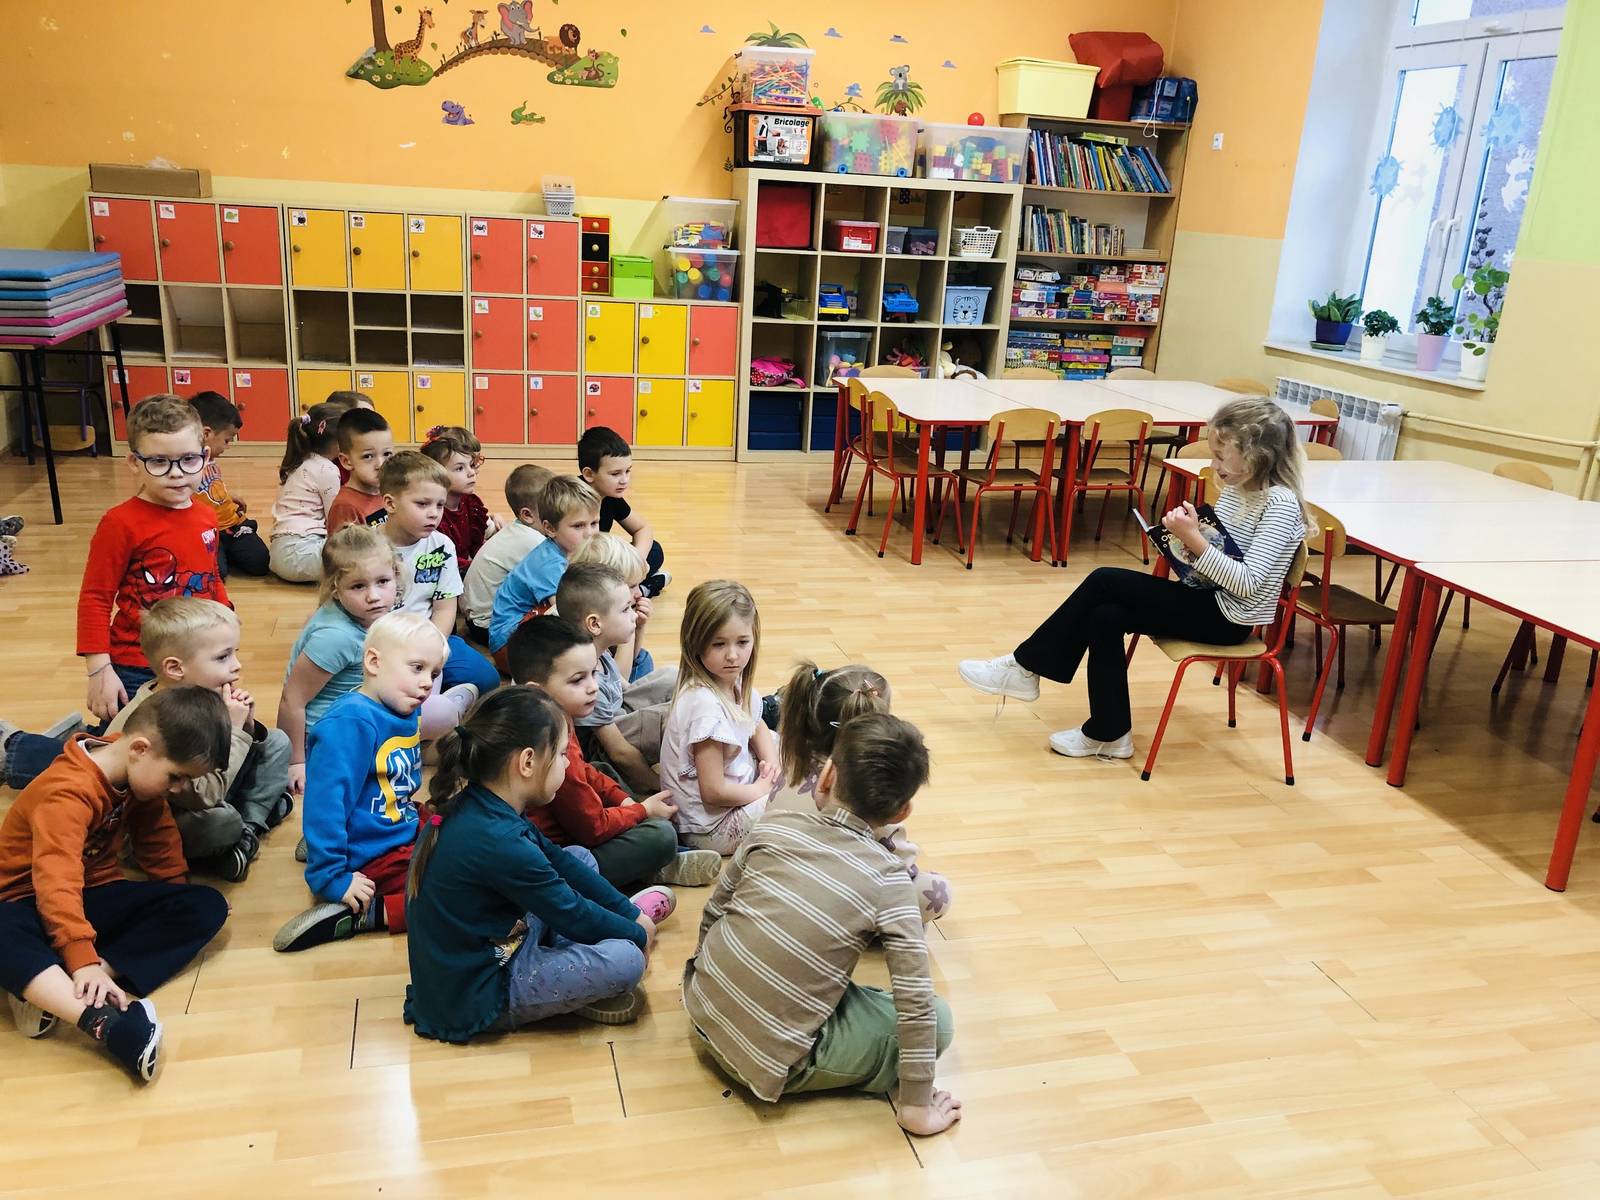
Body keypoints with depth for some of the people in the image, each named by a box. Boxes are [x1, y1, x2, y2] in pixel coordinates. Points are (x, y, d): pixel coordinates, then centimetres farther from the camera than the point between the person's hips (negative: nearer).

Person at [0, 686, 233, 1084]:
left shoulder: (140, 776, -2)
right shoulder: (66, 792, -26)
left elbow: (160, 847, 13)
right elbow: (58, 883, -37)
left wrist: (176, 908, 15)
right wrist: (83, 961, -44)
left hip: (97, 895, 7)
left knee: (207, 906, -16)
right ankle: (103, 1020, -55)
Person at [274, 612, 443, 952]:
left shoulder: (406, 713, 4)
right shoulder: (350, 722, -24)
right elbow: (324, 802, -29)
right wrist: (332, 879, -28)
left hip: (408, 833, 10)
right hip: (375, 858, -10)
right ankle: (356, 914, -16)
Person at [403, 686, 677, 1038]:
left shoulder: (473, 808, -2)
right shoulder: (499, 843, -30)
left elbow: (559, 861, 8)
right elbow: (574, 916, -18)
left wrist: (631, 913, 9)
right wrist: (638, 934, 0)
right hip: (476, 1000, -10)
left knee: (581, 858, 14)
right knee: (626, 959, -22)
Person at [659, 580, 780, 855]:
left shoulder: (736, 681, -5)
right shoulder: (705, 704, -31)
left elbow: (758, 729, 15)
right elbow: (713, 792, -27)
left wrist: (770, 761, -4)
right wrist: (761, 789, -12)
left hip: (734, 785, 9)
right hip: (708, 829, -9)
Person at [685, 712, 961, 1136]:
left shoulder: (774, 826, -3)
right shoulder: (887, 878, -12)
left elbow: (713, 911, 9)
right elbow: (916, 1003, -13)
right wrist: (917, 1108, -2)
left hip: (702, 1010, 5)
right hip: (775, 1061, -5)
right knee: (937, 1018, 6)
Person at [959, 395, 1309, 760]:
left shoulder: (1281, 504, -19)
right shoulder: (1236, 488, 7)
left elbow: (1248, 582, -26)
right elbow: (1212, 559, 7)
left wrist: (1195, 540, -29)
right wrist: (1188, 533, -13)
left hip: (1230, 619, -8)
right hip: (1208, 600, 8)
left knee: (1105, 581, -15)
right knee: (1106, 615, -12)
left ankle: (1025, 665, -3)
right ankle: (1108, 734, -2)